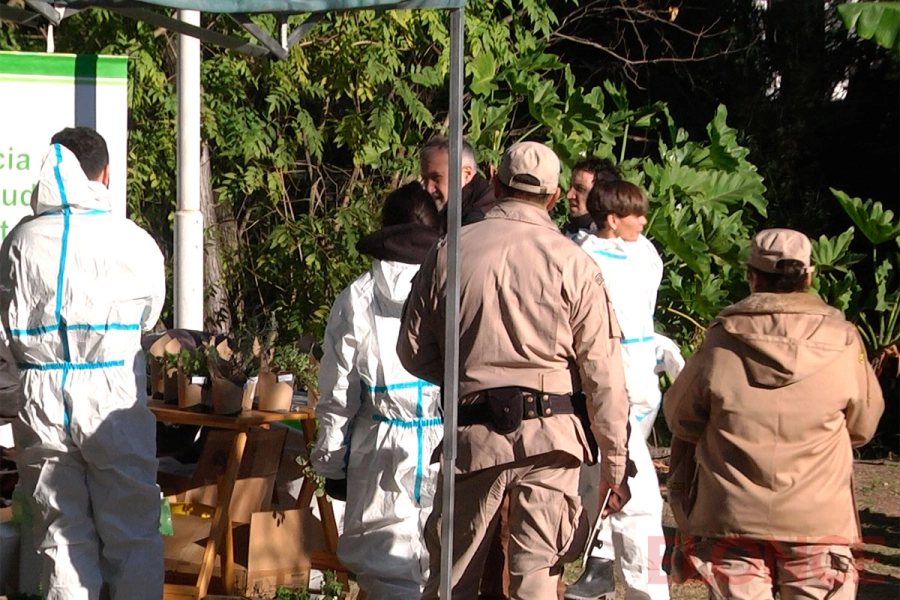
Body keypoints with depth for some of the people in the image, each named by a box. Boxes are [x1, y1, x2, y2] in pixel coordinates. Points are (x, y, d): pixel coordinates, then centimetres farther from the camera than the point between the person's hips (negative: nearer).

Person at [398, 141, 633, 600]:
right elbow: (603, 371, -2)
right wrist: (614, 460, 4)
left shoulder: (450, 252, 3)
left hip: (472, 434, 1)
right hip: (548, 436, -1)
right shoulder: (572, 263, -1)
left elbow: (414, 354, 9)